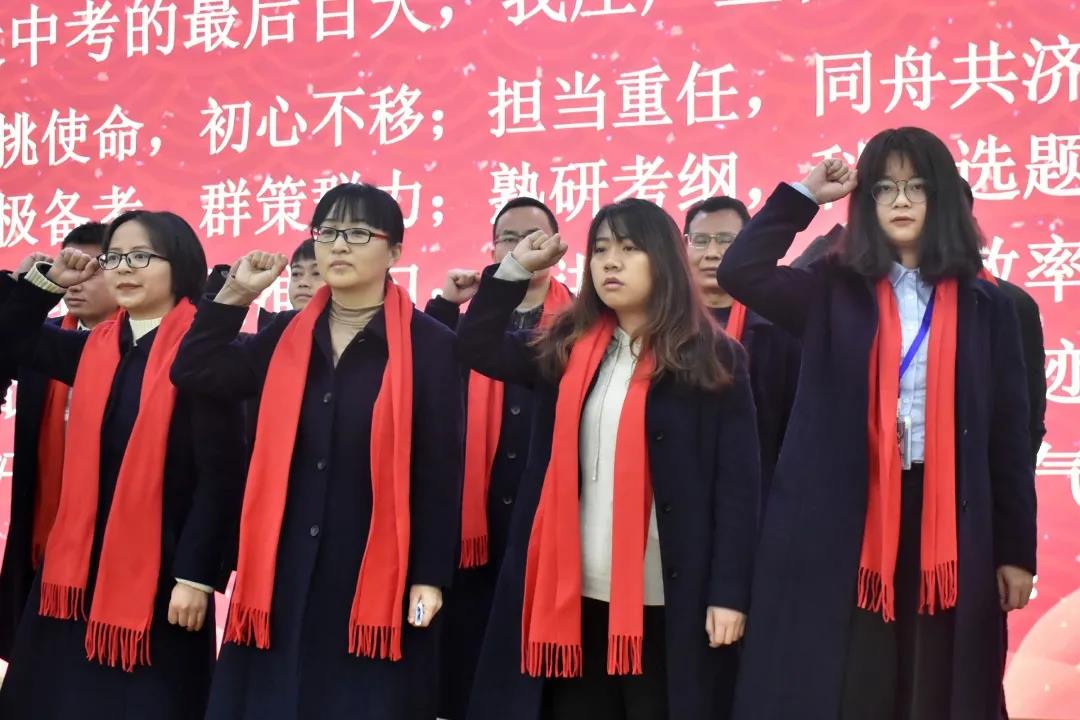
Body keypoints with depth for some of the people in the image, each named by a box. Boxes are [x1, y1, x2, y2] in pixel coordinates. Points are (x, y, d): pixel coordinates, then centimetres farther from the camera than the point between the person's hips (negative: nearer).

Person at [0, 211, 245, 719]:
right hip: (82, 564, 6)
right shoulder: (96, 346, 8)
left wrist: (196, 575, -17)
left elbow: (218, 473, -14)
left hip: (160, 570, -6)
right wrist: (52, 278, 9)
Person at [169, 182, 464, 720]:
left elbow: (440, 470, -6)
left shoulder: (429, 344, -4)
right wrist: (236, 293, -1)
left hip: (378, 572, -4)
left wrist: (431, 576, -10)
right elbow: (192, 374, 5)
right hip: (282, 571, 4)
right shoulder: (286, 335, 10)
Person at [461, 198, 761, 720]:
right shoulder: (569, 350, 10)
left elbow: (737, 483, -6)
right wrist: (515, 268, 7)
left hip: (670, 600, -4)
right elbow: (477, 348, 15)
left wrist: (729, 593, -11)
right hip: (574, 594, 4)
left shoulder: (711, 359, -3)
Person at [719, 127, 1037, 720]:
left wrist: (1016, 550, 4)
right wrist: (805, 195, -4)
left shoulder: (984, 307, 7)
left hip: (949, 522, 1)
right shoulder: (834, 292, 5)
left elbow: (1007, 433, 7)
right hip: (843, 522, -1)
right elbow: (740, 272, -10)